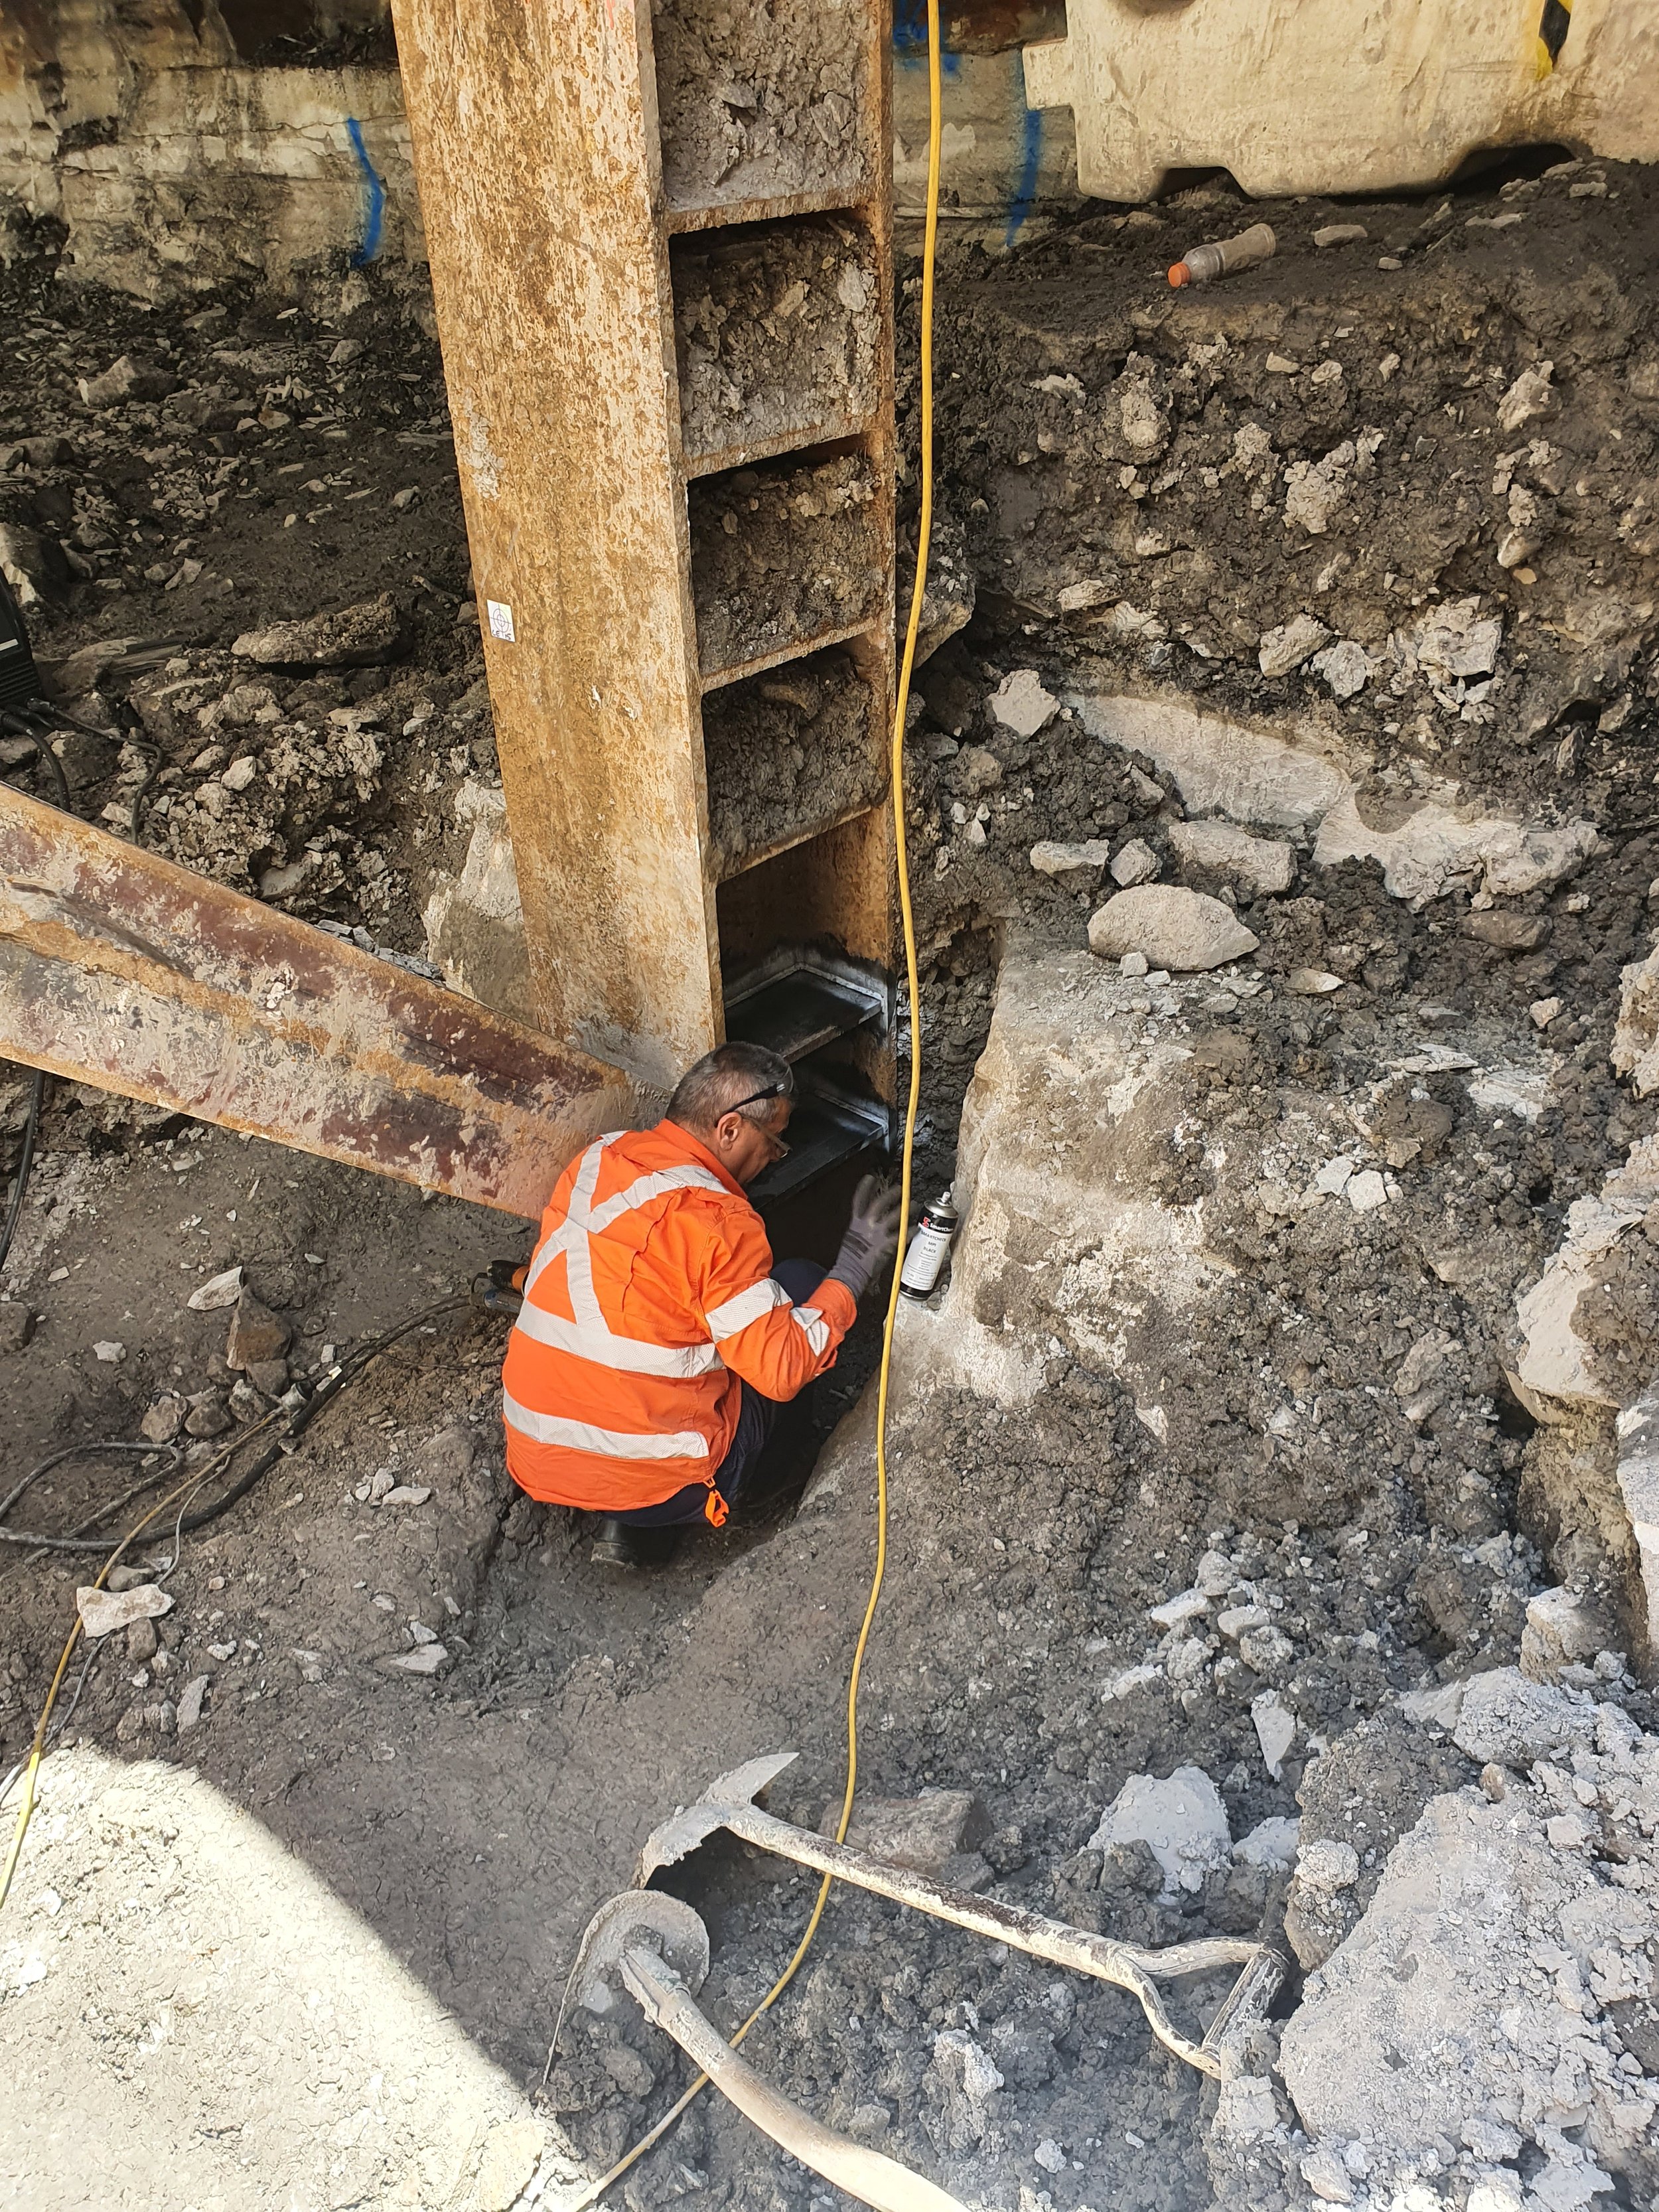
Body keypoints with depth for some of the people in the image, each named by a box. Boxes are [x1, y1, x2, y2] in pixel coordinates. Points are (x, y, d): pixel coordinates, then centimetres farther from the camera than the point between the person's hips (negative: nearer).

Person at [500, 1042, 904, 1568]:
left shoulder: (594, 1160, 3)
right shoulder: (714, 1219, -19)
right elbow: (782, 1369, -18)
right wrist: (853, 1271, -7)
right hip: (648, 1483, -6)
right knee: (799, 1281, 5)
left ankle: (627, 1519, 14)